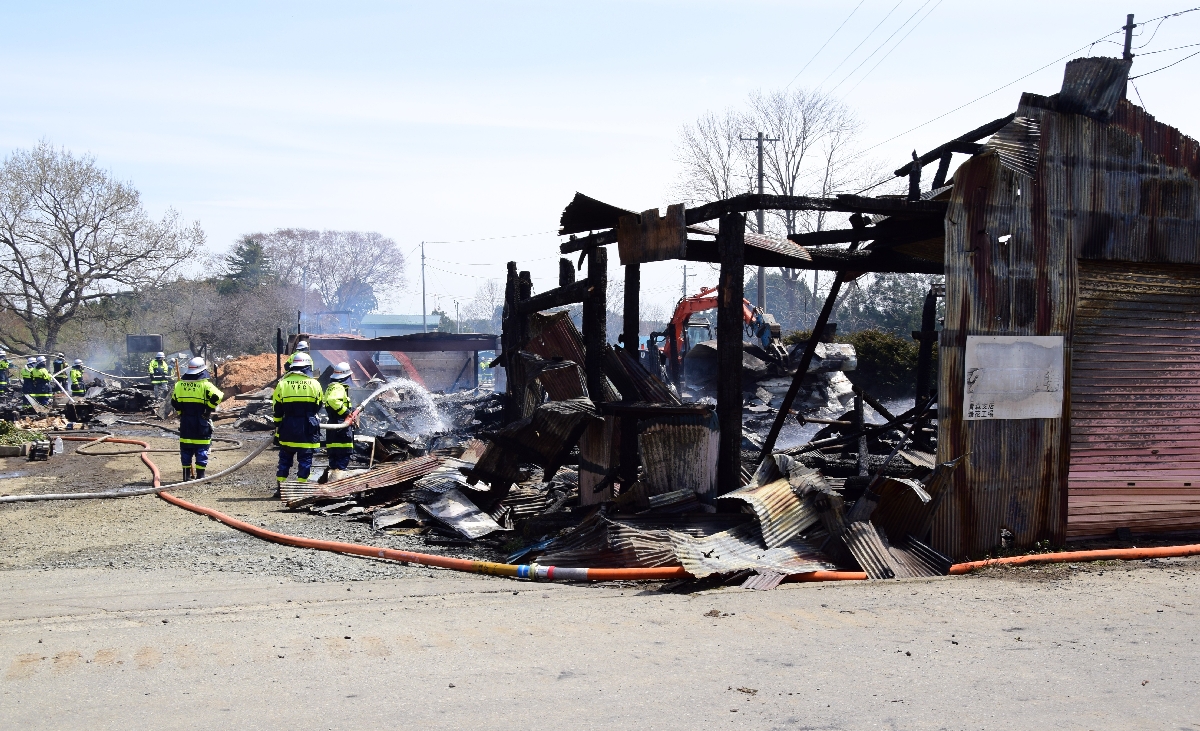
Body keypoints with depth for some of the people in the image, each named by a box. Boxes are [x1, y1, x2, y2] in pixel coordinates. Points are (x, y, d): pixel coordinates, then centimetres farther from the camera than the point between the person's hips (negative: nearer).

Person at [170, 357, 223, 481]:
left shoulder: (179, 384, 3)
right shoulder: (205, 385, -10)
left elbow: (174, 402, 8)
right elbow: (217, 396, -20)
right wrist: (208, 408, -7)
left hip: (185, 422, 4)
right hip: (201, 423, -4)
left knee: (186, 449, 11)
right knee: (201, 449, 2)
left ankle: (186, 475, 14)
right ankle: (200, 475, 2)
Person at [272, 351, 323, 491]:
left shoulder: (282, 383, 0)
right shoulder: (314, 384, -3)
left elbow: (277, 409, 3)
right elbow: (318, 407, 8)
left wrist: (277, 427, 12)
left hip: (288, 427, 2)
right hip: (307, 429, -2)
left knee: (285, 457, 13)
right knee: (305, 458, 4)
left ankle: (280, 483, 15)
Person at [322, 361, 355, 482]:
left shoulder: (331, 387, 21)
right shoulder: (339, 388, -11)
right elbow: (333, 400, -29)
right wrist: (346, 412, -21)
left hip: (333, 424, 11)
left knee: (334, 457, 14)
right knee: (343, 457, -12)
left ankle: (331, 480, 18)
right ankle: (337, 477, -19)